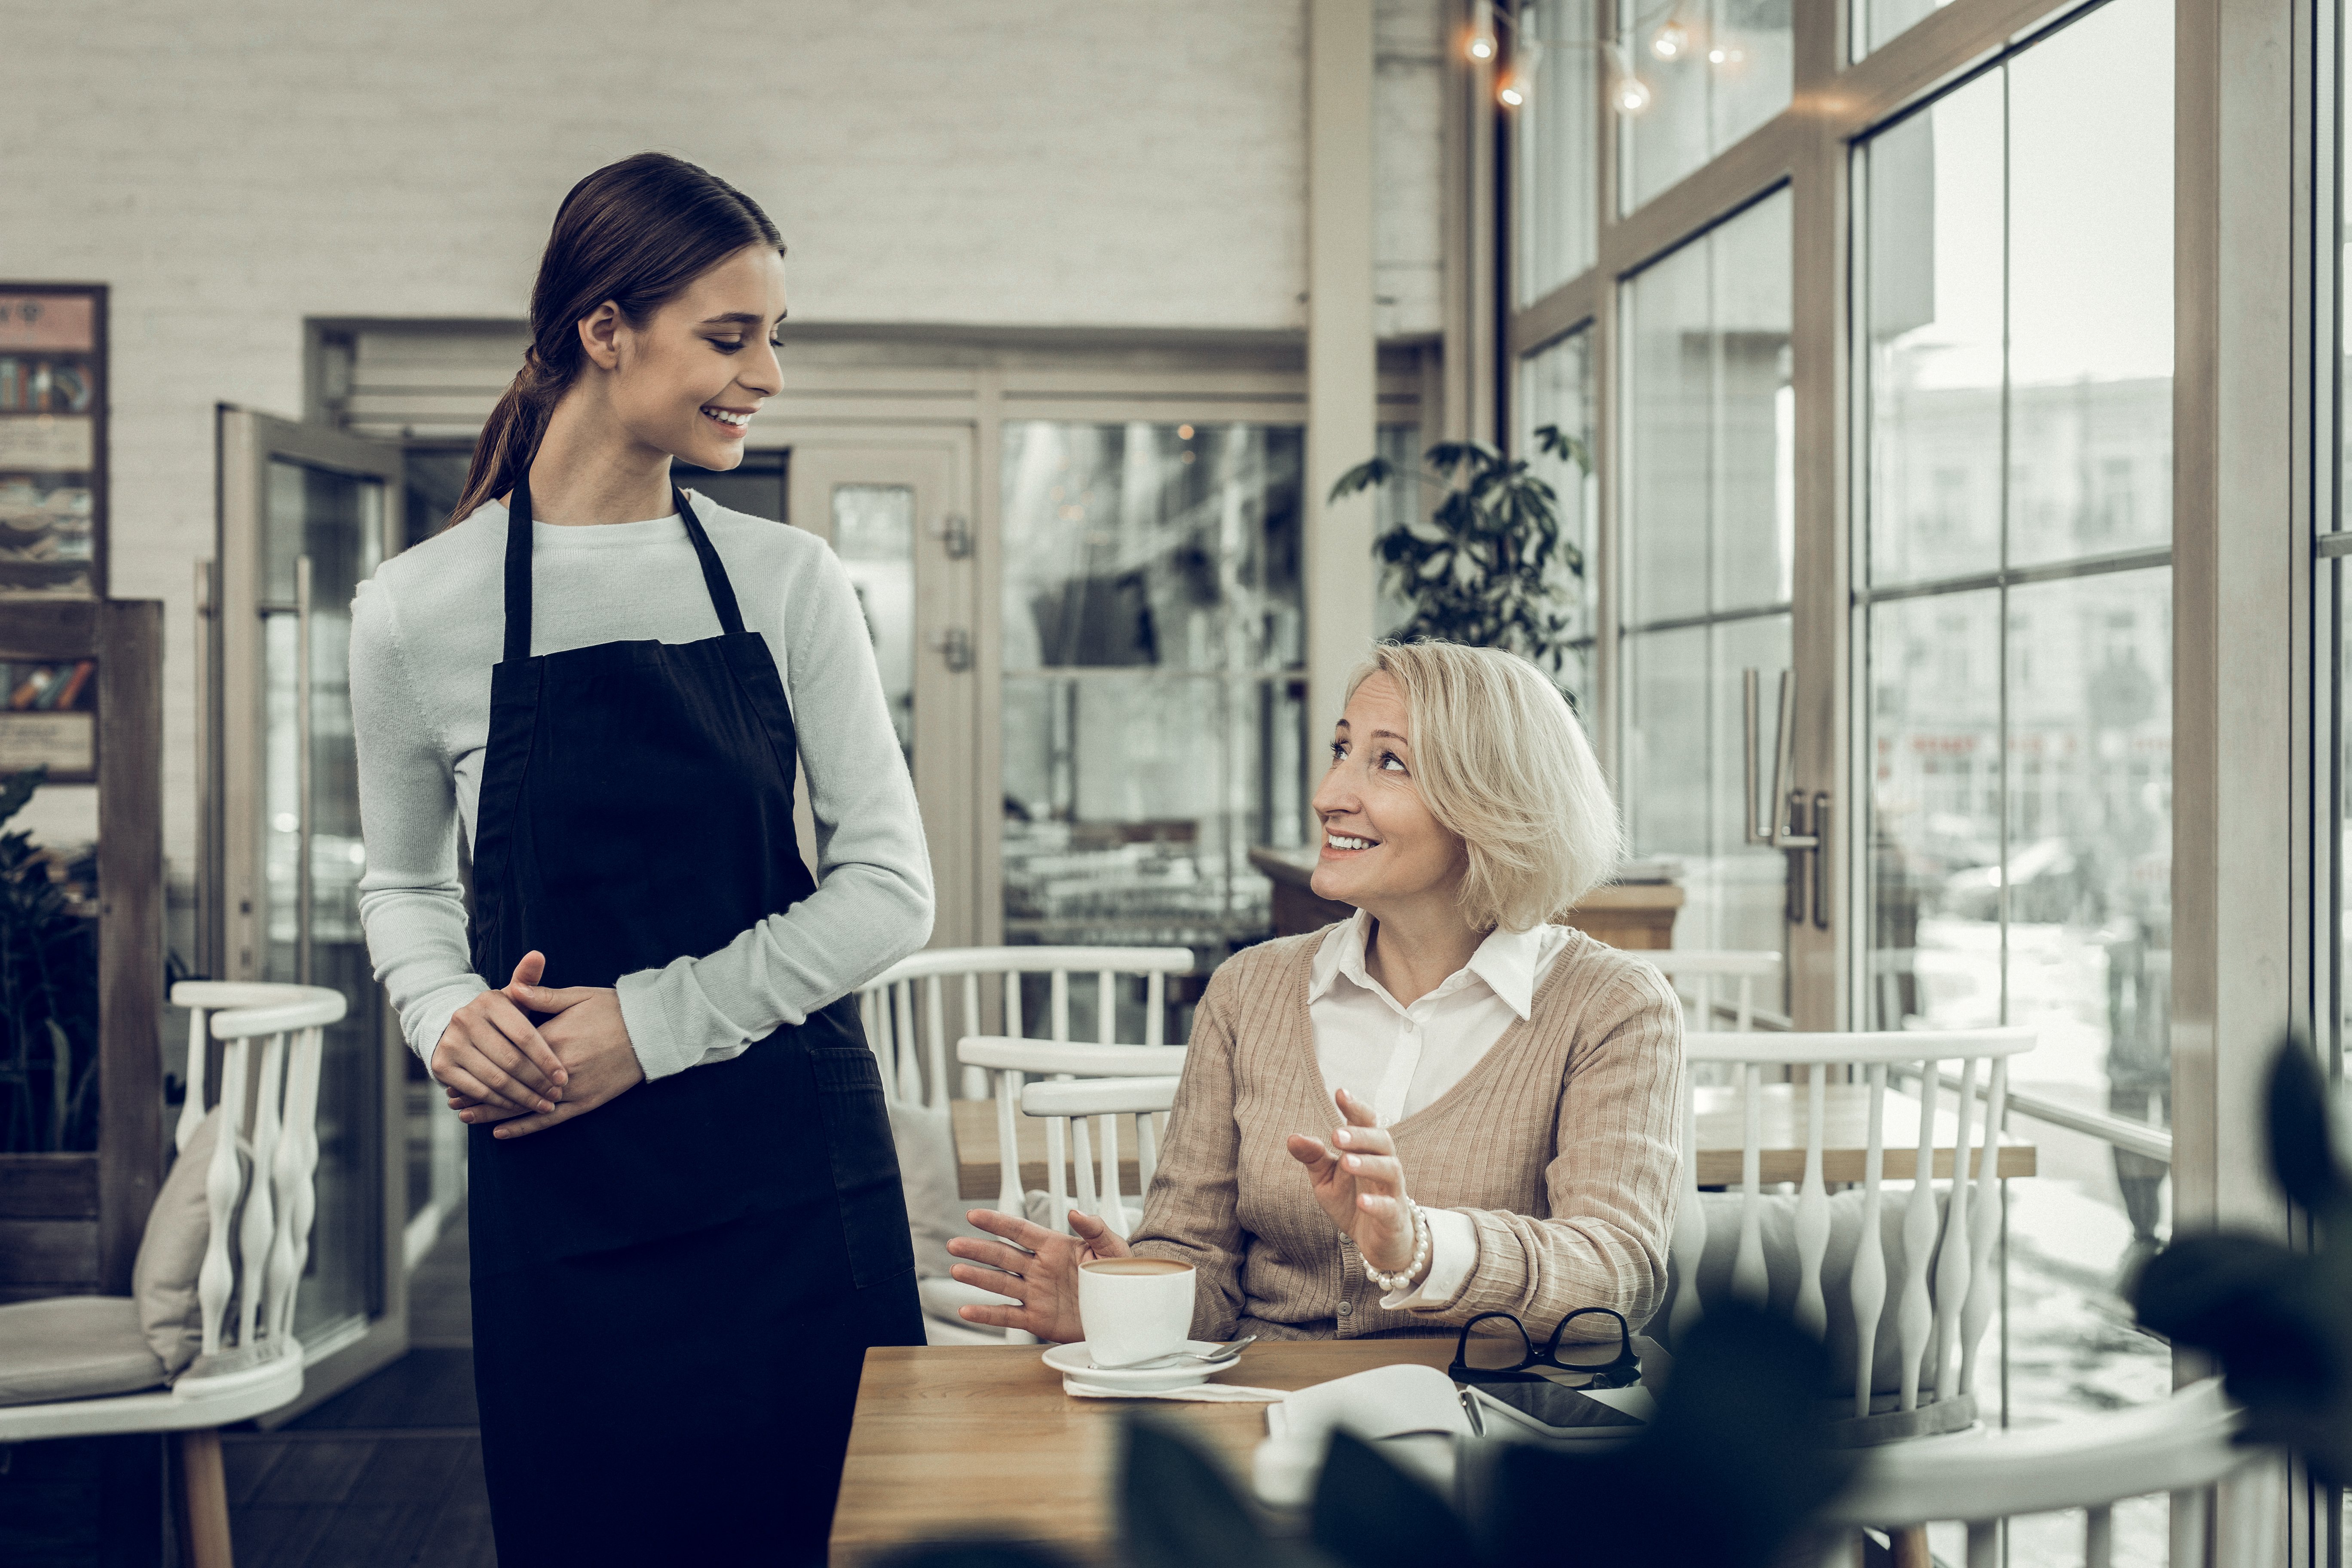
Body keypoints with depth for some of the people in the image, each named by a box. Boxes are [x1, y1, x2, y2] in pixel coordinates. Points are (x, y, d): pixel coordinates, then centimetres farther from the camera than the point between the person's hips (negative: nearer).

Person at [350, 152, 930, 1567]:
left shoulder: (791, 582, 1)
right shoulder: (421, 610, -2)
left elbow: (891, 887, -1)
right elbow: (402, 886, 13)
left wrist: (651, 1024, -10)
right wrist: (448, 1015, -9)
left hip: (797, 1173, 1)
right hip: (562, 1187, -1)